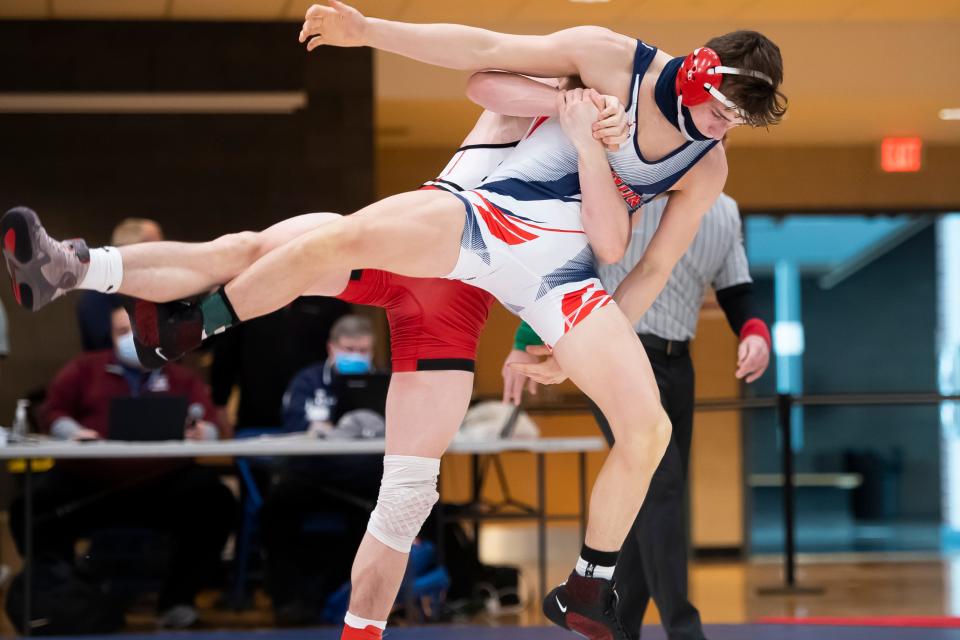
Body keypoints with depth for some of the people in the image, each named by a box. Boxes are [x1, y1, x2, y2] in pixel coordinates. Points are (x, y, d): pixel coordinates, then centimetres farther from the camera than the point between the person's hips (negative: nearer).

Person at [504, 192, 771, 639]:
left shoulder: (724, 212, 11)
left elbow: (737, 294, 12)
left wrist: (756, 334, -10)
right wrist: (526, 345, -10)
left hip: (675, 367, 7)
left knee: (654, 503, 6)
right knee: (661, 487, -17)